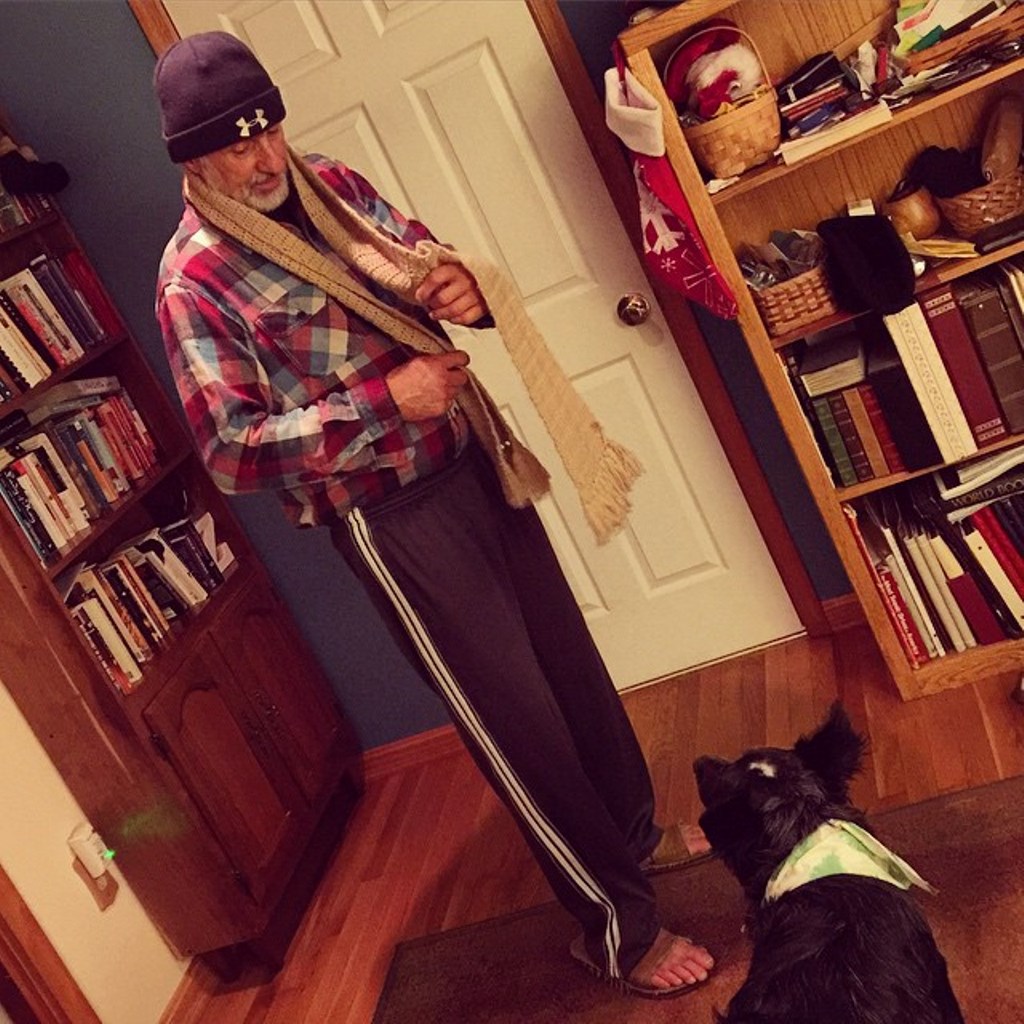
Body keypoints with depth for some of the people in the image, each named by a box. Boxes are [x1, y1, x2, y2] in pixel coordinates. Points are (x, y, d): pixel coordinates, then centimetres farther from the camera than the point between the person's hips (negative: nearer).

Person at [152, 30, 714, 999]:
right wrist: (384, 400, -24)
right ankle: (617, 927, 25)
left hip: (472, 457, 7)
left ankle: (637, 829, 46)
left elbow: (423, 257, 13)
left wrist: (462, 286, -12)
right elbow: (235, 452, -18)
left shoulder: (327, 183, 6)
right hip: (389, 514, -7)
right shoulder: (194, 282, -13)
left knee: (568, 656, 20)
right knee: (515, 717, 3)